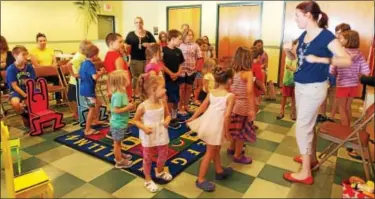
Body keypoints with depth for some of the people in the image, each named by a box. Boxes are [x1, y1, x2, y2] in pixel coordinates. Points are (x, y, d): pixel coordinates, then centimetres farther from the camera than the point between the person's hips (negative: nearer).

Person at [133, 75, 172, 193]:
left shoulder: (163, 102, -10)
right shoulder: (143, 106, -21)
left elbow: (168, 115, 5)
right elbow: (136, 120, -8)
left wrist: (167, 120, -17)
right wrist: (144, 127, -24)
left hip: (161, 135, 4)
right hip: (148, 137, -4)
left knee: (163, 155, 20)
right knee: (148, 159, 13)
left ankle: (160, 172, 51)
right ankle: (148, 180, 34)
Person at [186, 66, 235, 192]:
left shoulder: (211, 92, 5)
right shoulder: (230, 96, -13)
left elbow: (202, 107, 10)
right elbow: (227, 116, -19)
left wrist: (192, 119, 20)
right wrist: (226, 131, -9)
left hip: (206, 123, 7)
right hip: (216, 126, -7)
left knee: (216, 149, 26)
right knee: (210, 153, 8)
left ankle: (219, 171, 45)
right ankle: (201, 180, 18)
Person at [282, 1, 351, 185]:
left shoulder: (326, 36, -16)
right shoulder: (304, 35, 5)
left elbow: (347, 61, -19)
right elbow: (293, 57, 18)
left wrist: (320, 59, -30)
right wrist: (288, 49, -3)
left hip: (314, 87, -8)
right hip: (300, 85, 8)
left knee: (302, 127, -4)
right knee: (307, 124, 19)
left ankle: (305, 173, 7)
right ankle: (312, 158, 38)